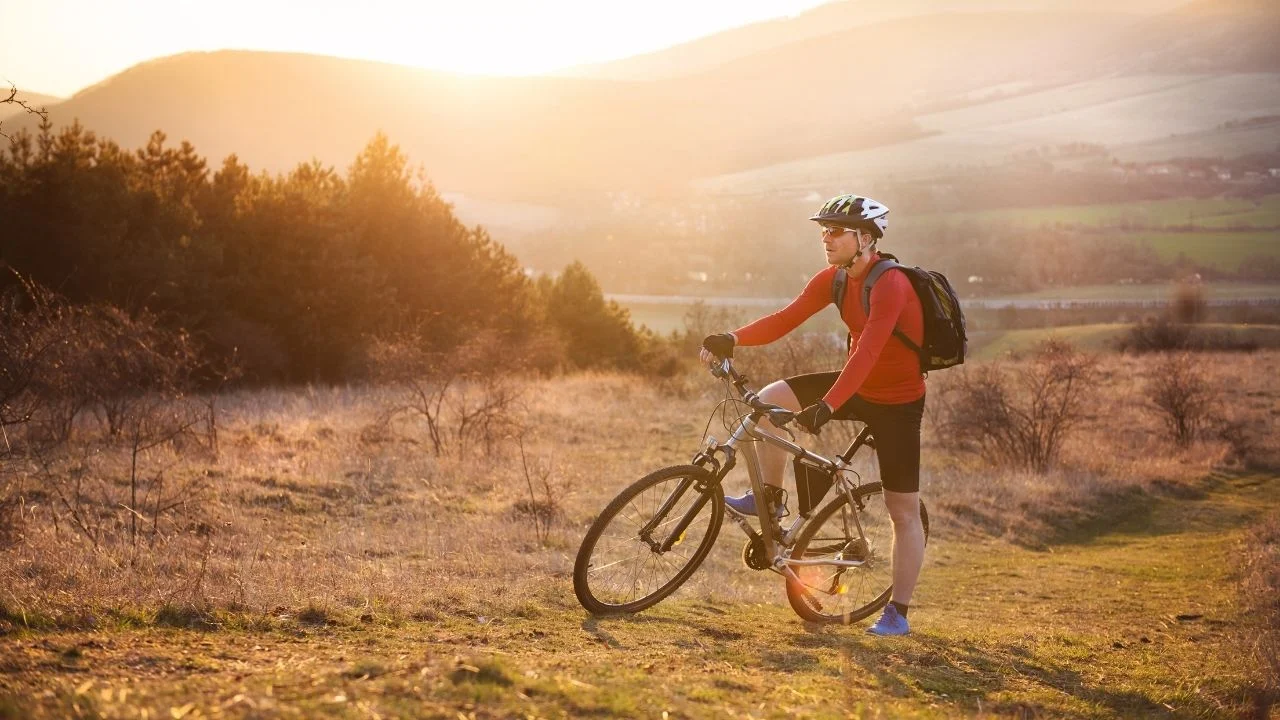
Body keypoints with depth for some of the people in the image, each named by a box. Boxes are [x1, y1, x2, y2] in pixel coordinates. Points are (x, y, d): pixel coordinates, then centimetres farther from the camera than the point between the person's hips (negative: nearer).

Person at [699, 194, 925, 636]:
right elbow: (785, 320, -9)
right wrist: (732, 340, -24)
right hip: (858, 386, 7)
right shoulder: (834, 280, -2)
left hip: (897, 403, -7)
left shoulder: (890, 286, -27)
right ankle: (770, 498, 5)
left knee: (904, 511, 0)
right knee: (770, 400, -10)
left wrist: (827, 405, -48)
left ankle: (897, 614, 10)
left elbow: (866, 352, -38)